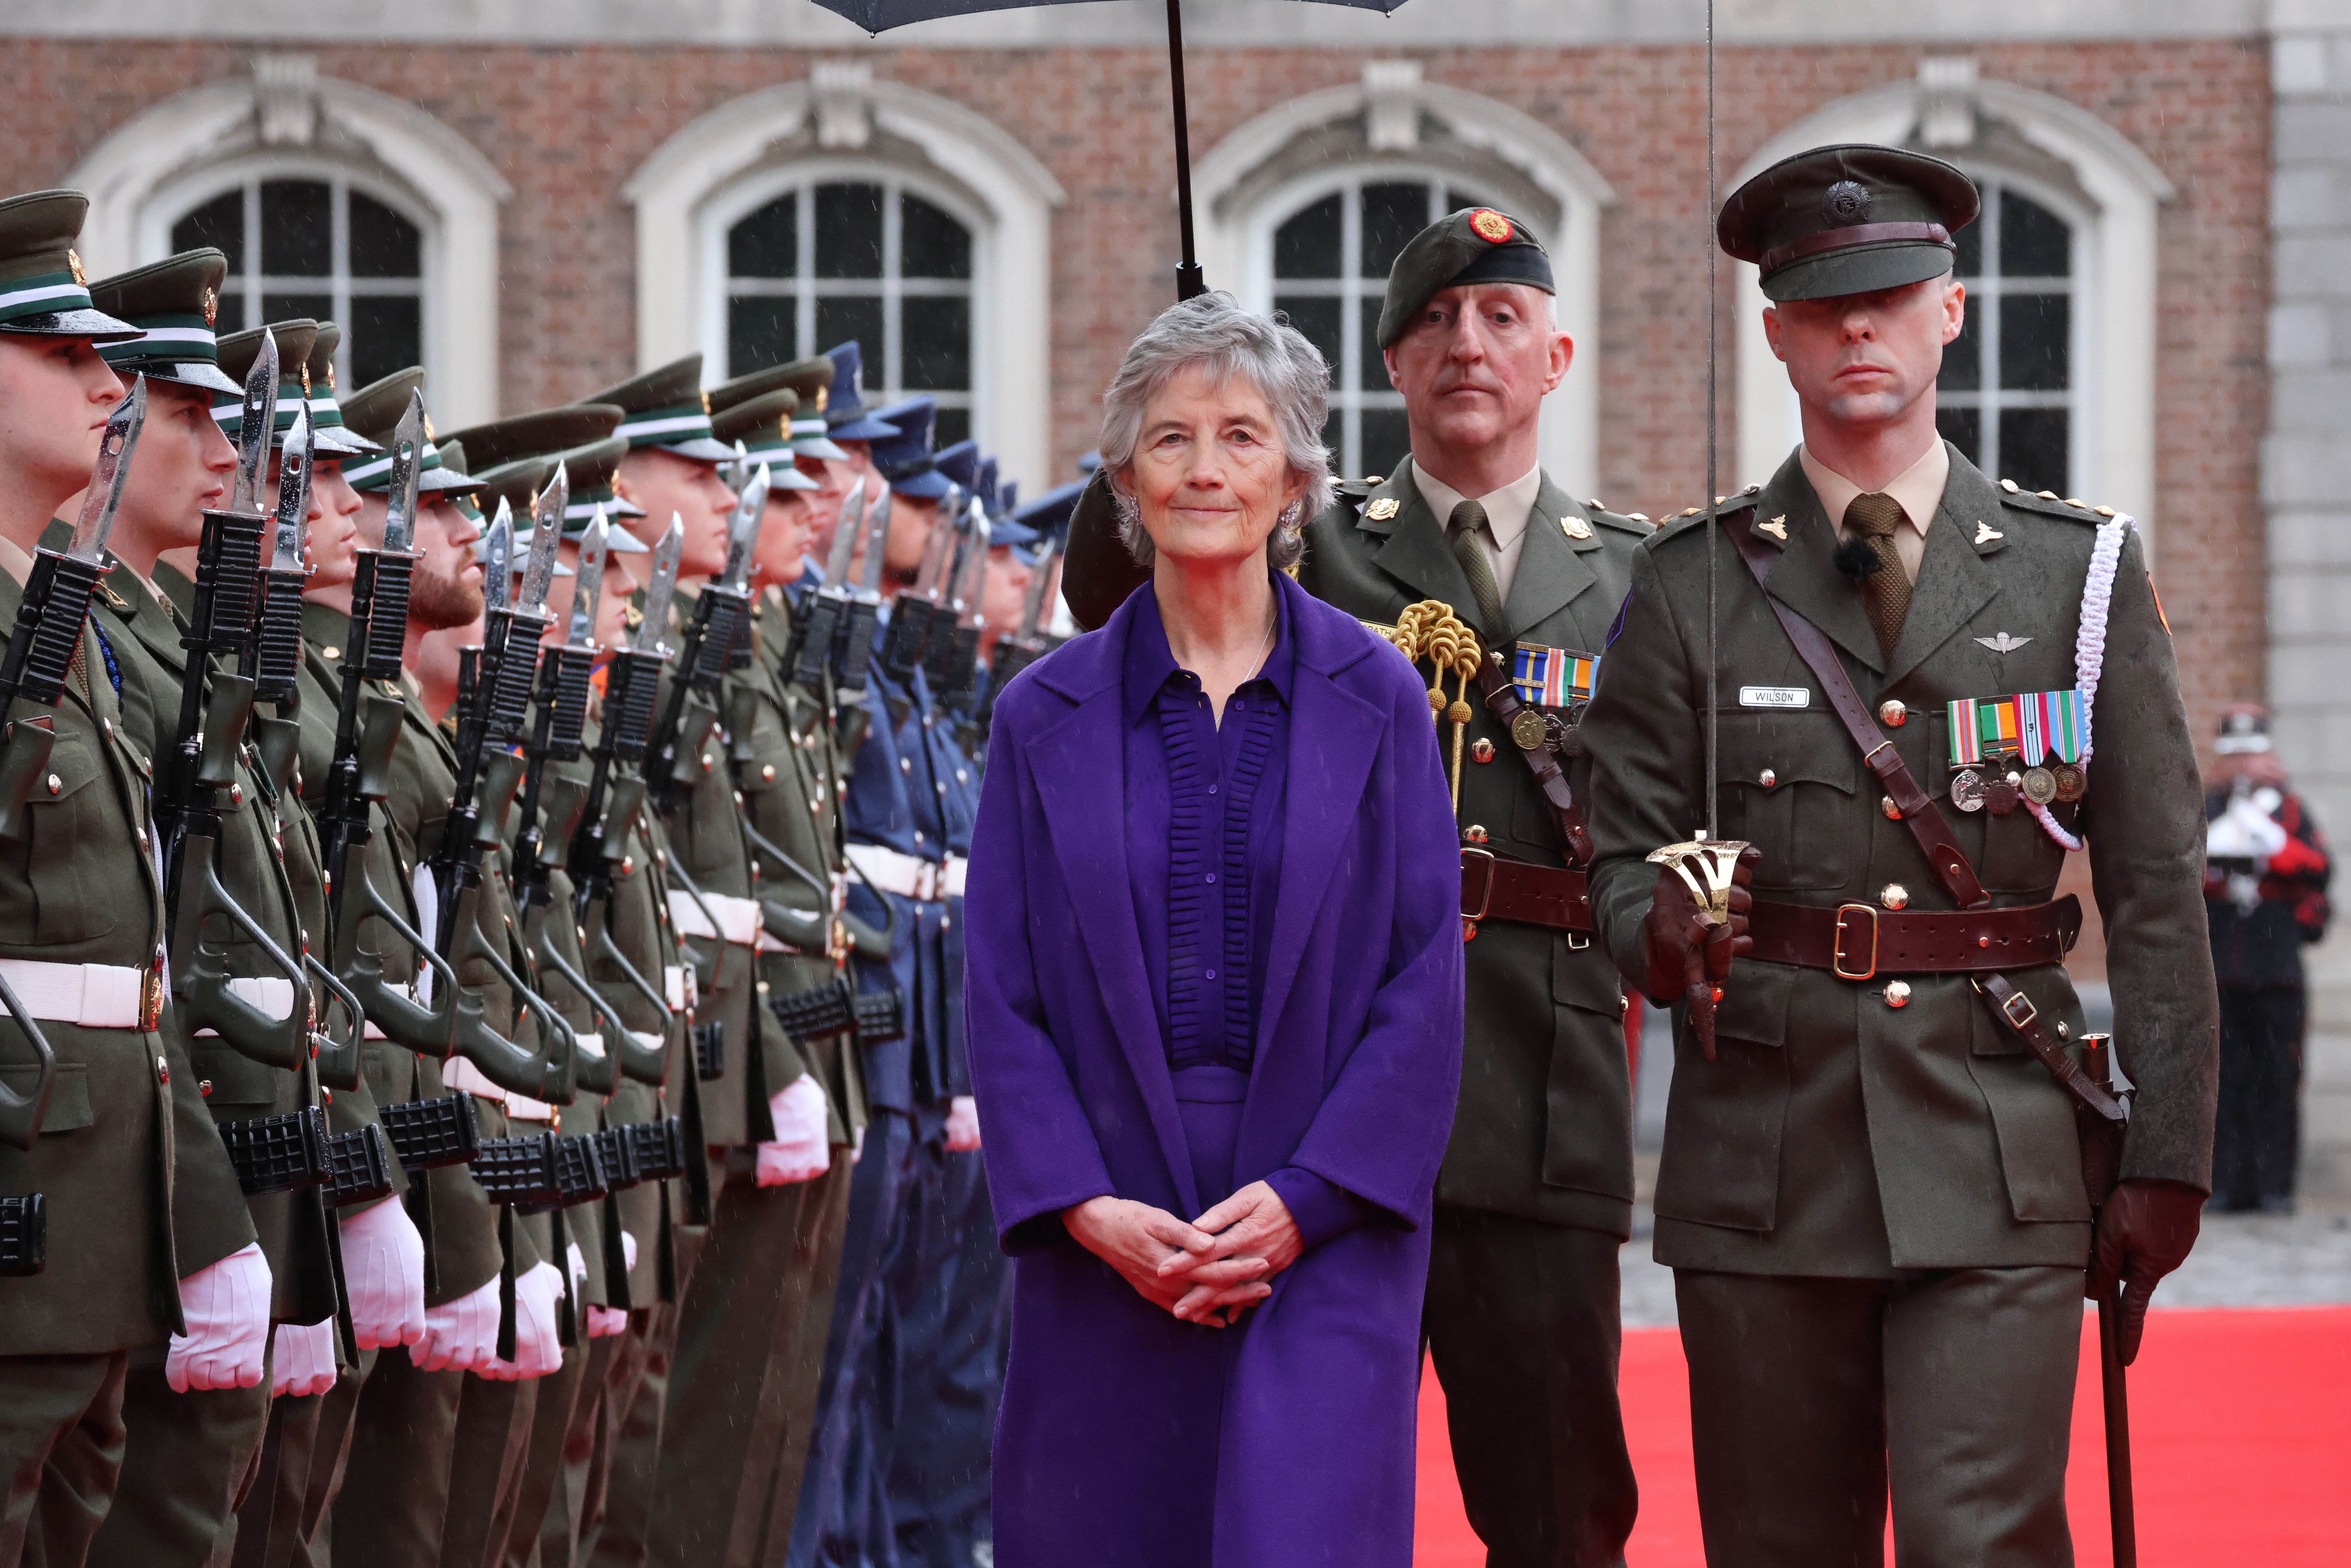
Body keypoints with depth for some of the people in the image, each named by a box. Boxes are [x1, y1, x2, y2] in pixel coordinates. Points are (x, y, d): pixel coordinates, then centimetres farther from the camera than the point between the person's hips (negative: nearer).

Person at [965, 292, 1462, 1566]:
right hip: (1104, 1252, 2)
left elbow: (1424, 984, 0)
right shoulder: (1045, 718, 6)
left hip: (1325, 1229, -2)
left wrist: (1304, 1200, -10)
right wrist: (1088, 1209, -8)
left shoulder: (1375, 703, 3)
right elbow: (1000, 996, 4)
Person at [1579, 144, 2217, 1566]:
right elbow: (1625, 856, 8)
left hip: (2001, 1164, -1)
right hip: (1761, 1153, 1)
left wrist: (2170, 1158, 1)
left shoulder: (2084, 571, 7)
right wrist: (1665, 928, -17)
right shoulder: (1691, 587, 8)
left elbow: (2158, 889, 6)